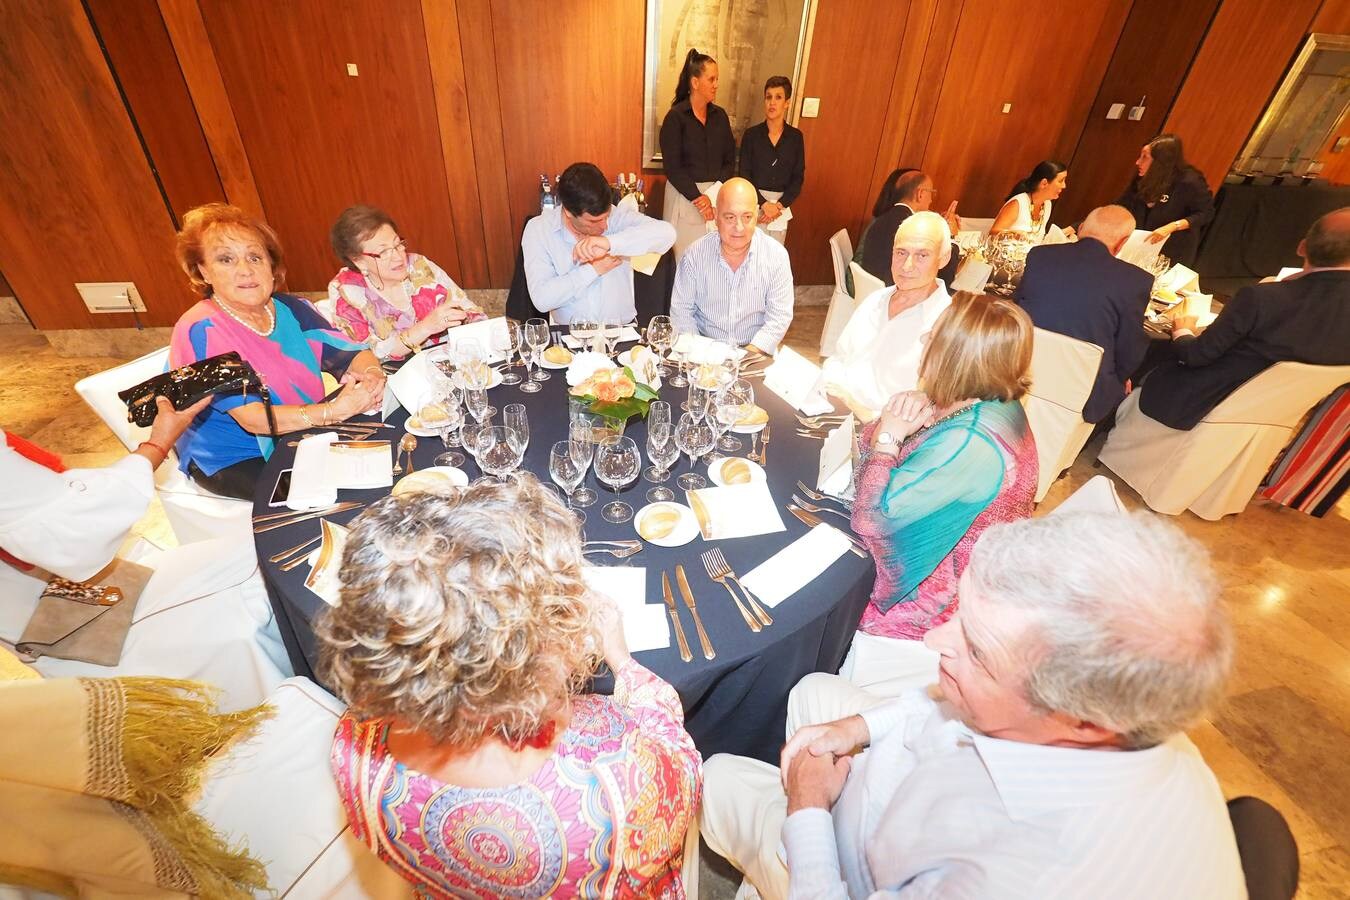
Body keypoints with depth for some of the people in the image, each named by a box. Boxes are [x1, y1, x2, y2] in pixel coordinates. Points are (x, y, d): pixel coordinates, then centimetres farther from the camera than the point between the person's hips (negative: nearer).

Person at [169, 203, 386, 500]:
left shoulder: (291, 309, -2)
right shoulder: (201, 332, -19)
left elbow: (353, 353, -4)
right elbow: (252, 418, -28)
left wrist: (373, 376, -29)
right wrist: (332, 411, -42)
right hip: (234, 461, -5)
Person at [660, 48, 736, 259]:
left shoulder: (720, 115, 9)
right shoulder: (676, 117, -5)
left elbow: (730, 160, 8)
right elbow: (672, 167, -9)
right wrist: (698, 197, -14)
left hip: (716, 193, 4)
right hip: (684, 194, -4)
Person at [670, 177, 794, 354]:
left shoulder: (777, 255, -5)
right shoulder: (696, 253, -4)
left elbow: (779, 317, -5)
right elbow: (681, 309, 2)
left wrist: (750, 352, -18)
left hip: (756, 353, 0)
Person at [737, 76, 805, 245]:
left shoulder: (795, 136, 4)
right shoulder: (751, 134, 0)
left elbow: (798, 178, 3)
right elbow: (744, 175, -4)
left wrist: (780, 205, -11)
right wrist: (764, 203, -14)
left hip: (781, 203, 2)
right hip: (753, 202, -1)